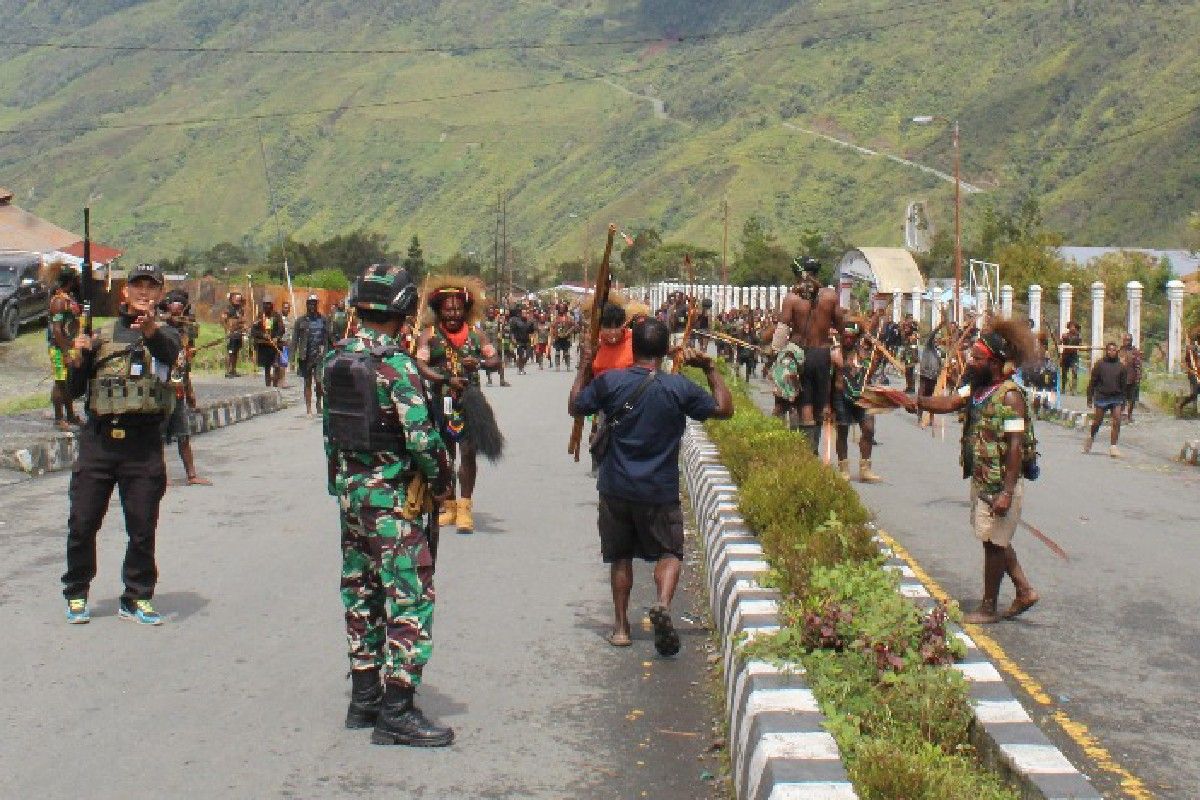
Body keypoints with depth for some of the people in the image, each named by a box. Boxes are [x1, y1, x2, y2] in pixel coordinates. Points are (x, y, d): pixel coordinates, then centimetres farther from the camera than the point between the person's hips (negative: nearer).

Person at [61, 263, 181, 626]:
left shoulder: (165, 334, 9)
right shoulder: (102, 334, 14)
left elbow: (169, 353, -19)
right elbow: (74, 391, 14)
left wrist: (151, 330, -41)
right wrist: (79, 357, -6)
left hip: (144, 444, -1)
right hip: (98, 439, 1)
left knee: (143, 528, 3)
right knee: (82, 523, 3)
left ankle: (136, 599, 15)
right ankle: (76, 595, 18)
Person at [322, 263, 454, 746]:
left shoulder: (335, 360, 5)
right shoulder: (395, 365, -18)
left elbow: (329, 427, 12)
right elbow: (422, 436, -22)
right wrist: (441, 480, -6)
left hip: (349, 493, 8)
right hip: (393, 499, -8)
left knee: (361, 596, 16)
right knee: (410, 602, -2)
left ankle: (364, 697, 25)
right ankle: (396, 713, -1)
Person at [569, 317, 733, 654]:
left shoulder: (609, 382, -7)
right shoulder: (679, 387, -9)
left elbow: (574, 407, 9)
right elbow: (725, 408, 2)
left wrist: (585, 367, 18)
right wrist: (710, 368, 9)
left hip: (615, 488, 2)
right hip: (660, 491, -1)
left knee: (621, 556, 15)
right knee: (669, 553, 11)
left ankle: (620, 627, 18)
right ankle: (663, 603, -16)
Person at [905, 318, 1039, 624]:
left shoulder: (1009, 396, -19)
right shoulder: (975, 388, 9)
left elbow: (1016, 446, -22)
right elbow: (949, 403, -4)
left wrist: (1007, 492, -26)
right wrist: (919, 402, -22)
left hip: (1000, 483, -9)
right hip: (980, 478, 9)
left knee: (993, 542, 3)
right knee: (996, 540, 18)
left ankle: (989, 608, 15)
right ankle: (1024, 591, 31)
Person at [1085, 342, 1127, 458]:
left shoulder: (1121, 366, 4)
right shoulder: (1100, 364, -2)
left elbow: (1124, 385, 10)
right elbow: (1092, 382, 1)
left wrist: (1123, 401, 8)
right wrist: (1090, 399, -2)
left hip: (1116, 397, 1)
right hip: (1101, 396, -1)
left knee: (1117, 422, -9)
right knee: (1097, 421, 8)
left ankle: (1113, 446, -4)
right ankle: (1091, 437, 36)